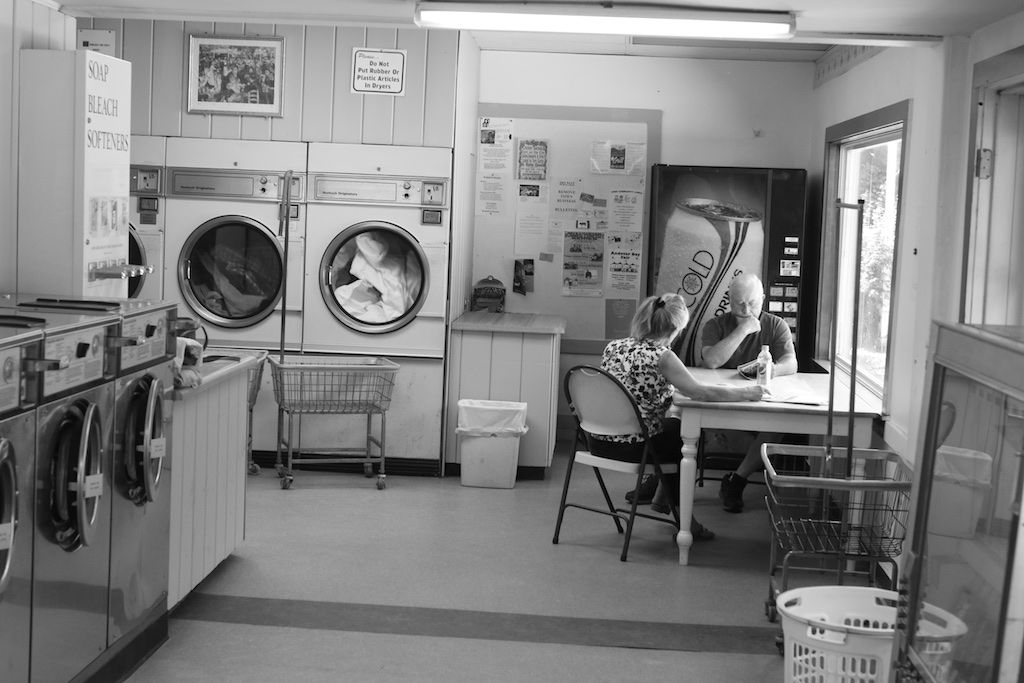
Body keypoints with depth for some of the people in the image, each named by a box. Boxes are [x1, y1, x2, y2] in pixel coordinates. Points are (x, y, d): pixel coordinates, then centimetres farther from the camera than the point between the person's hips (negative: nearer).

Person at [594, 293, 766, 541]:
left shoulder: (613, 346, 4)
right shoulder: (661, 355, -17)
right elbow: (699, 392, -23)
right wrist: (746, 393, -10)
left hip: (600, 443, 7)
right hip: (630, 447, -7)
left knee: (674, 426, 29)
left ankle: (661, 497, 40)